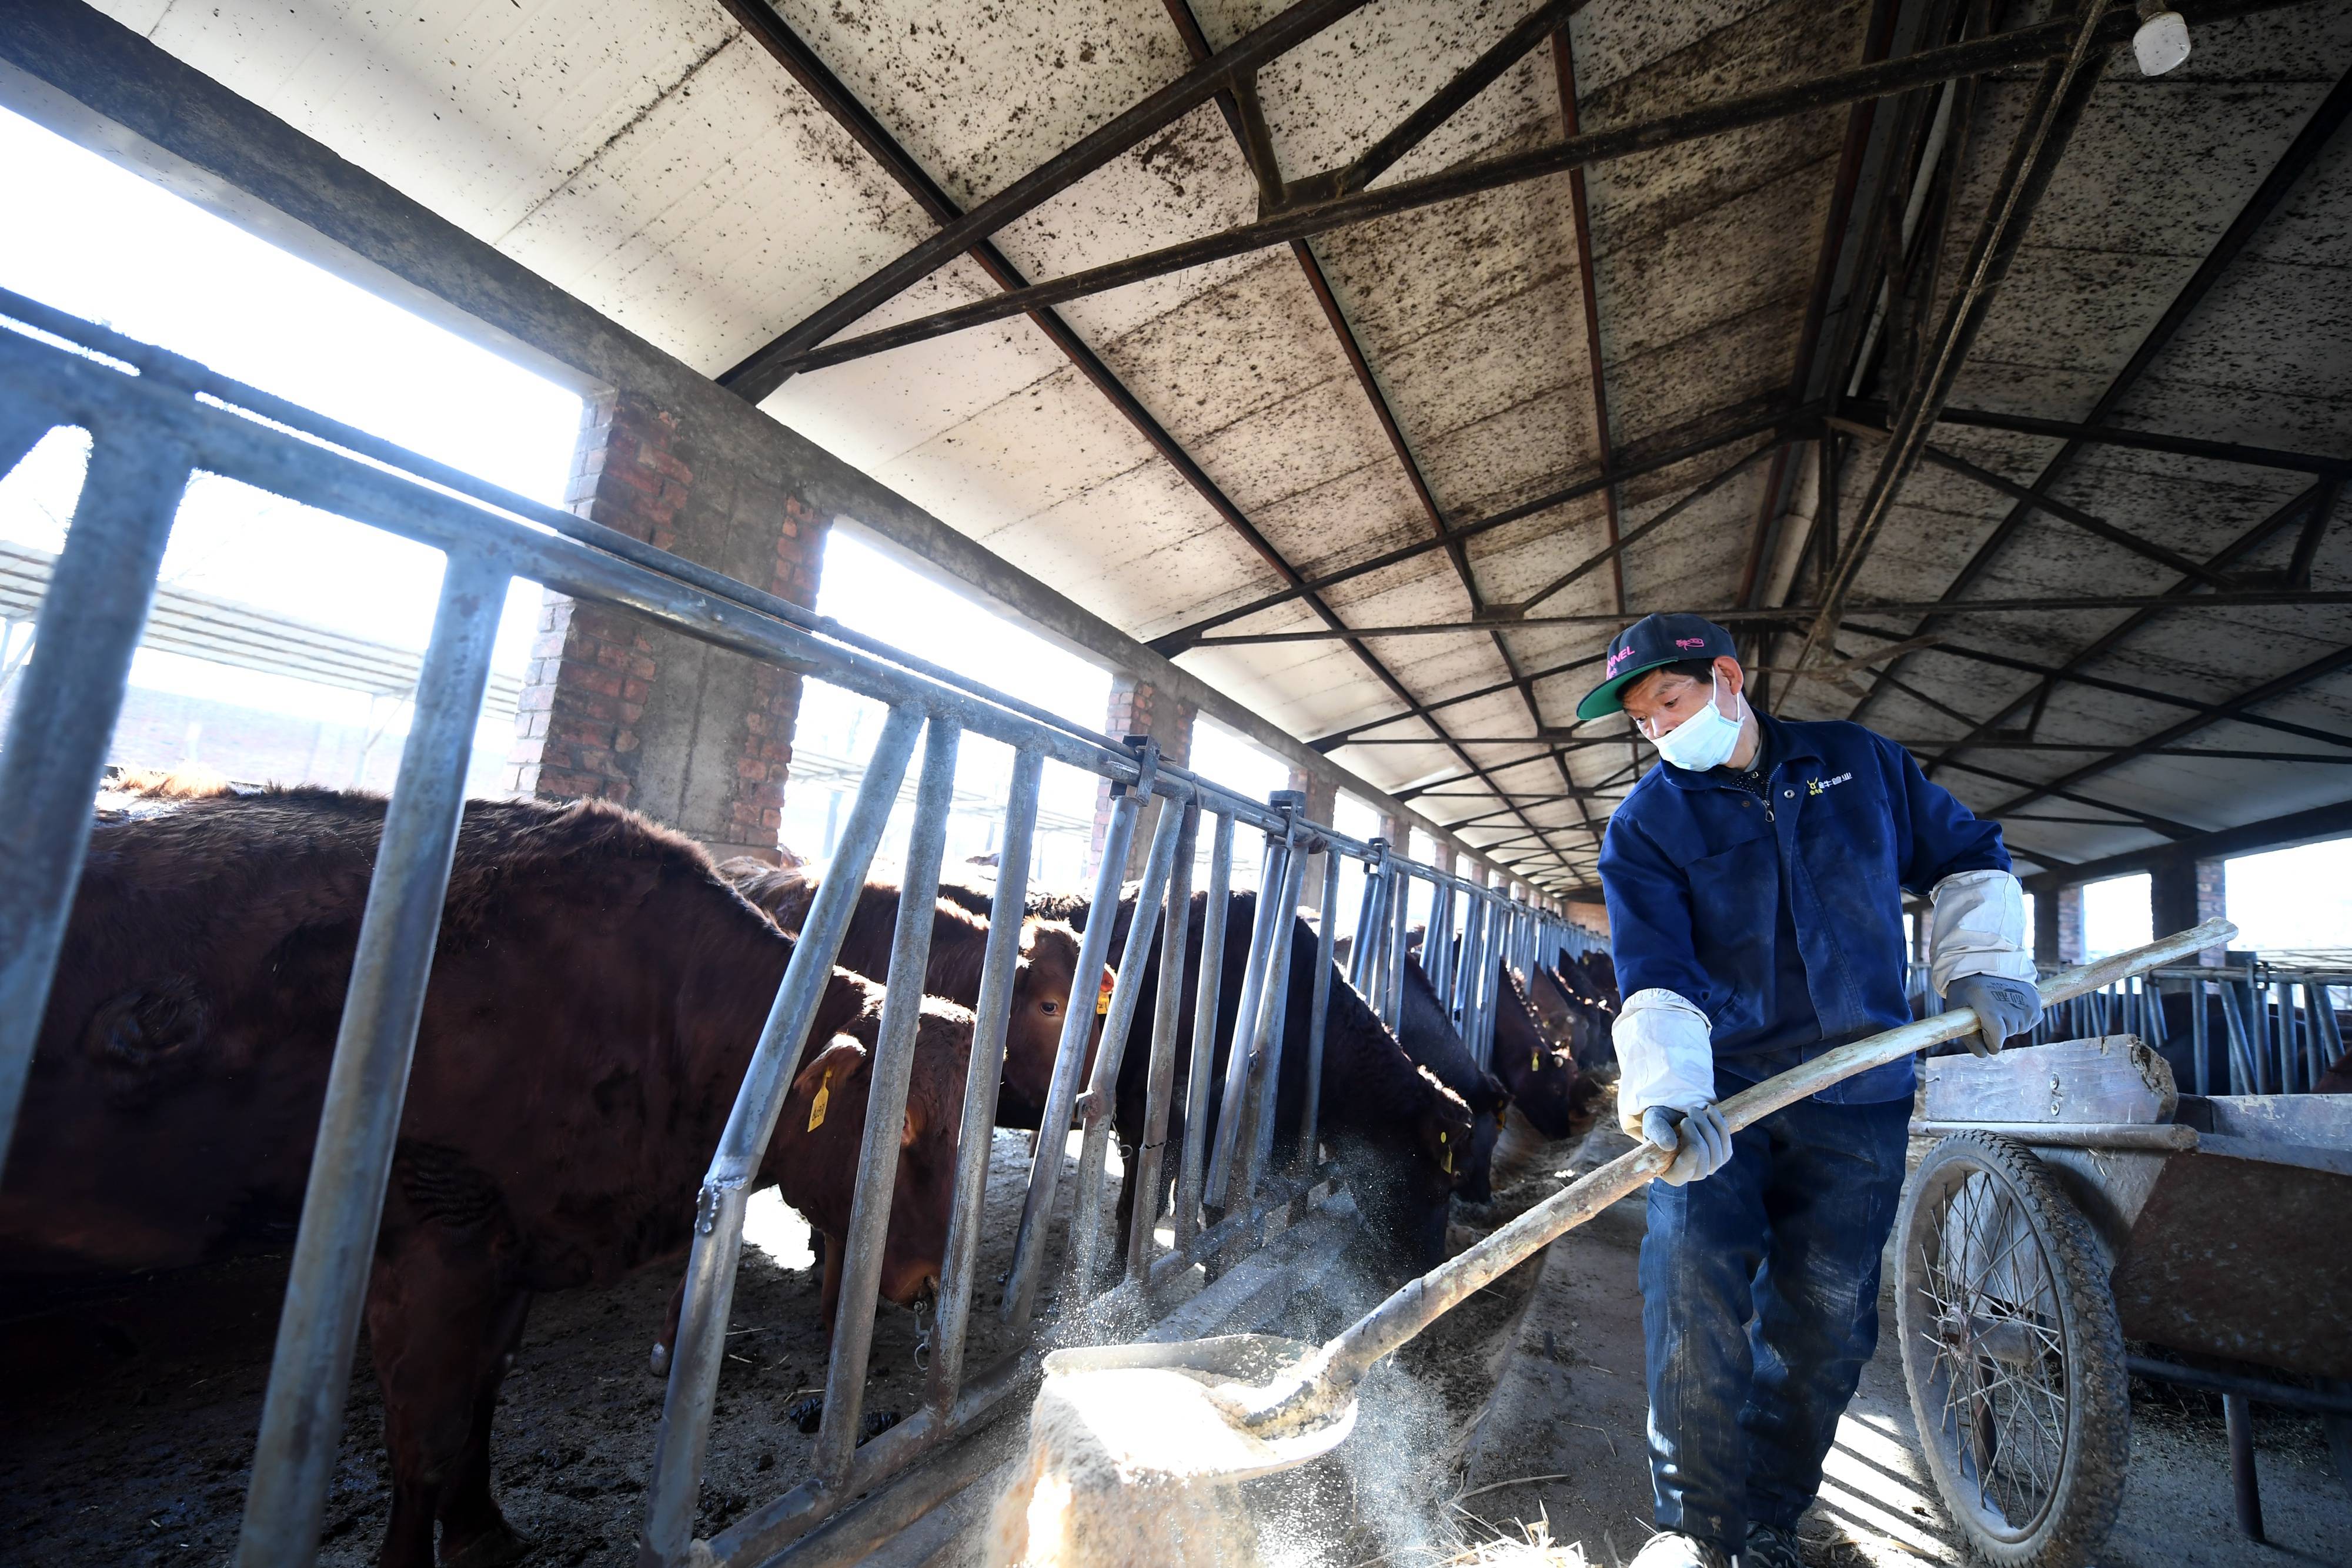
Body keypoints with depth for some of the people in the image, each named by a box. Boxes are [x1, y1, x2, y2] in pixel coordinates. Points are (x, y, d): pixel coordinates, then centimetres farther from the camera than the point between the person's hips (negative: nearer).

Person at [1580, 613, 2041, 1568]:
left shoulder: (1860, 763, 5)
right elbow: (1655, 976, -15)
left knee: (1821, 1328, 8)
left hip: (1857, 1101, 2)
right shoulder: (1644, 825, -4)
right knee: (1695, 1288, -12)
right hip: (1718, 1090, -2)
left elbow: (1965, 857, 18)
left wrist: (1981, 968, 4)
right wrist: (1663, 1087, -31)